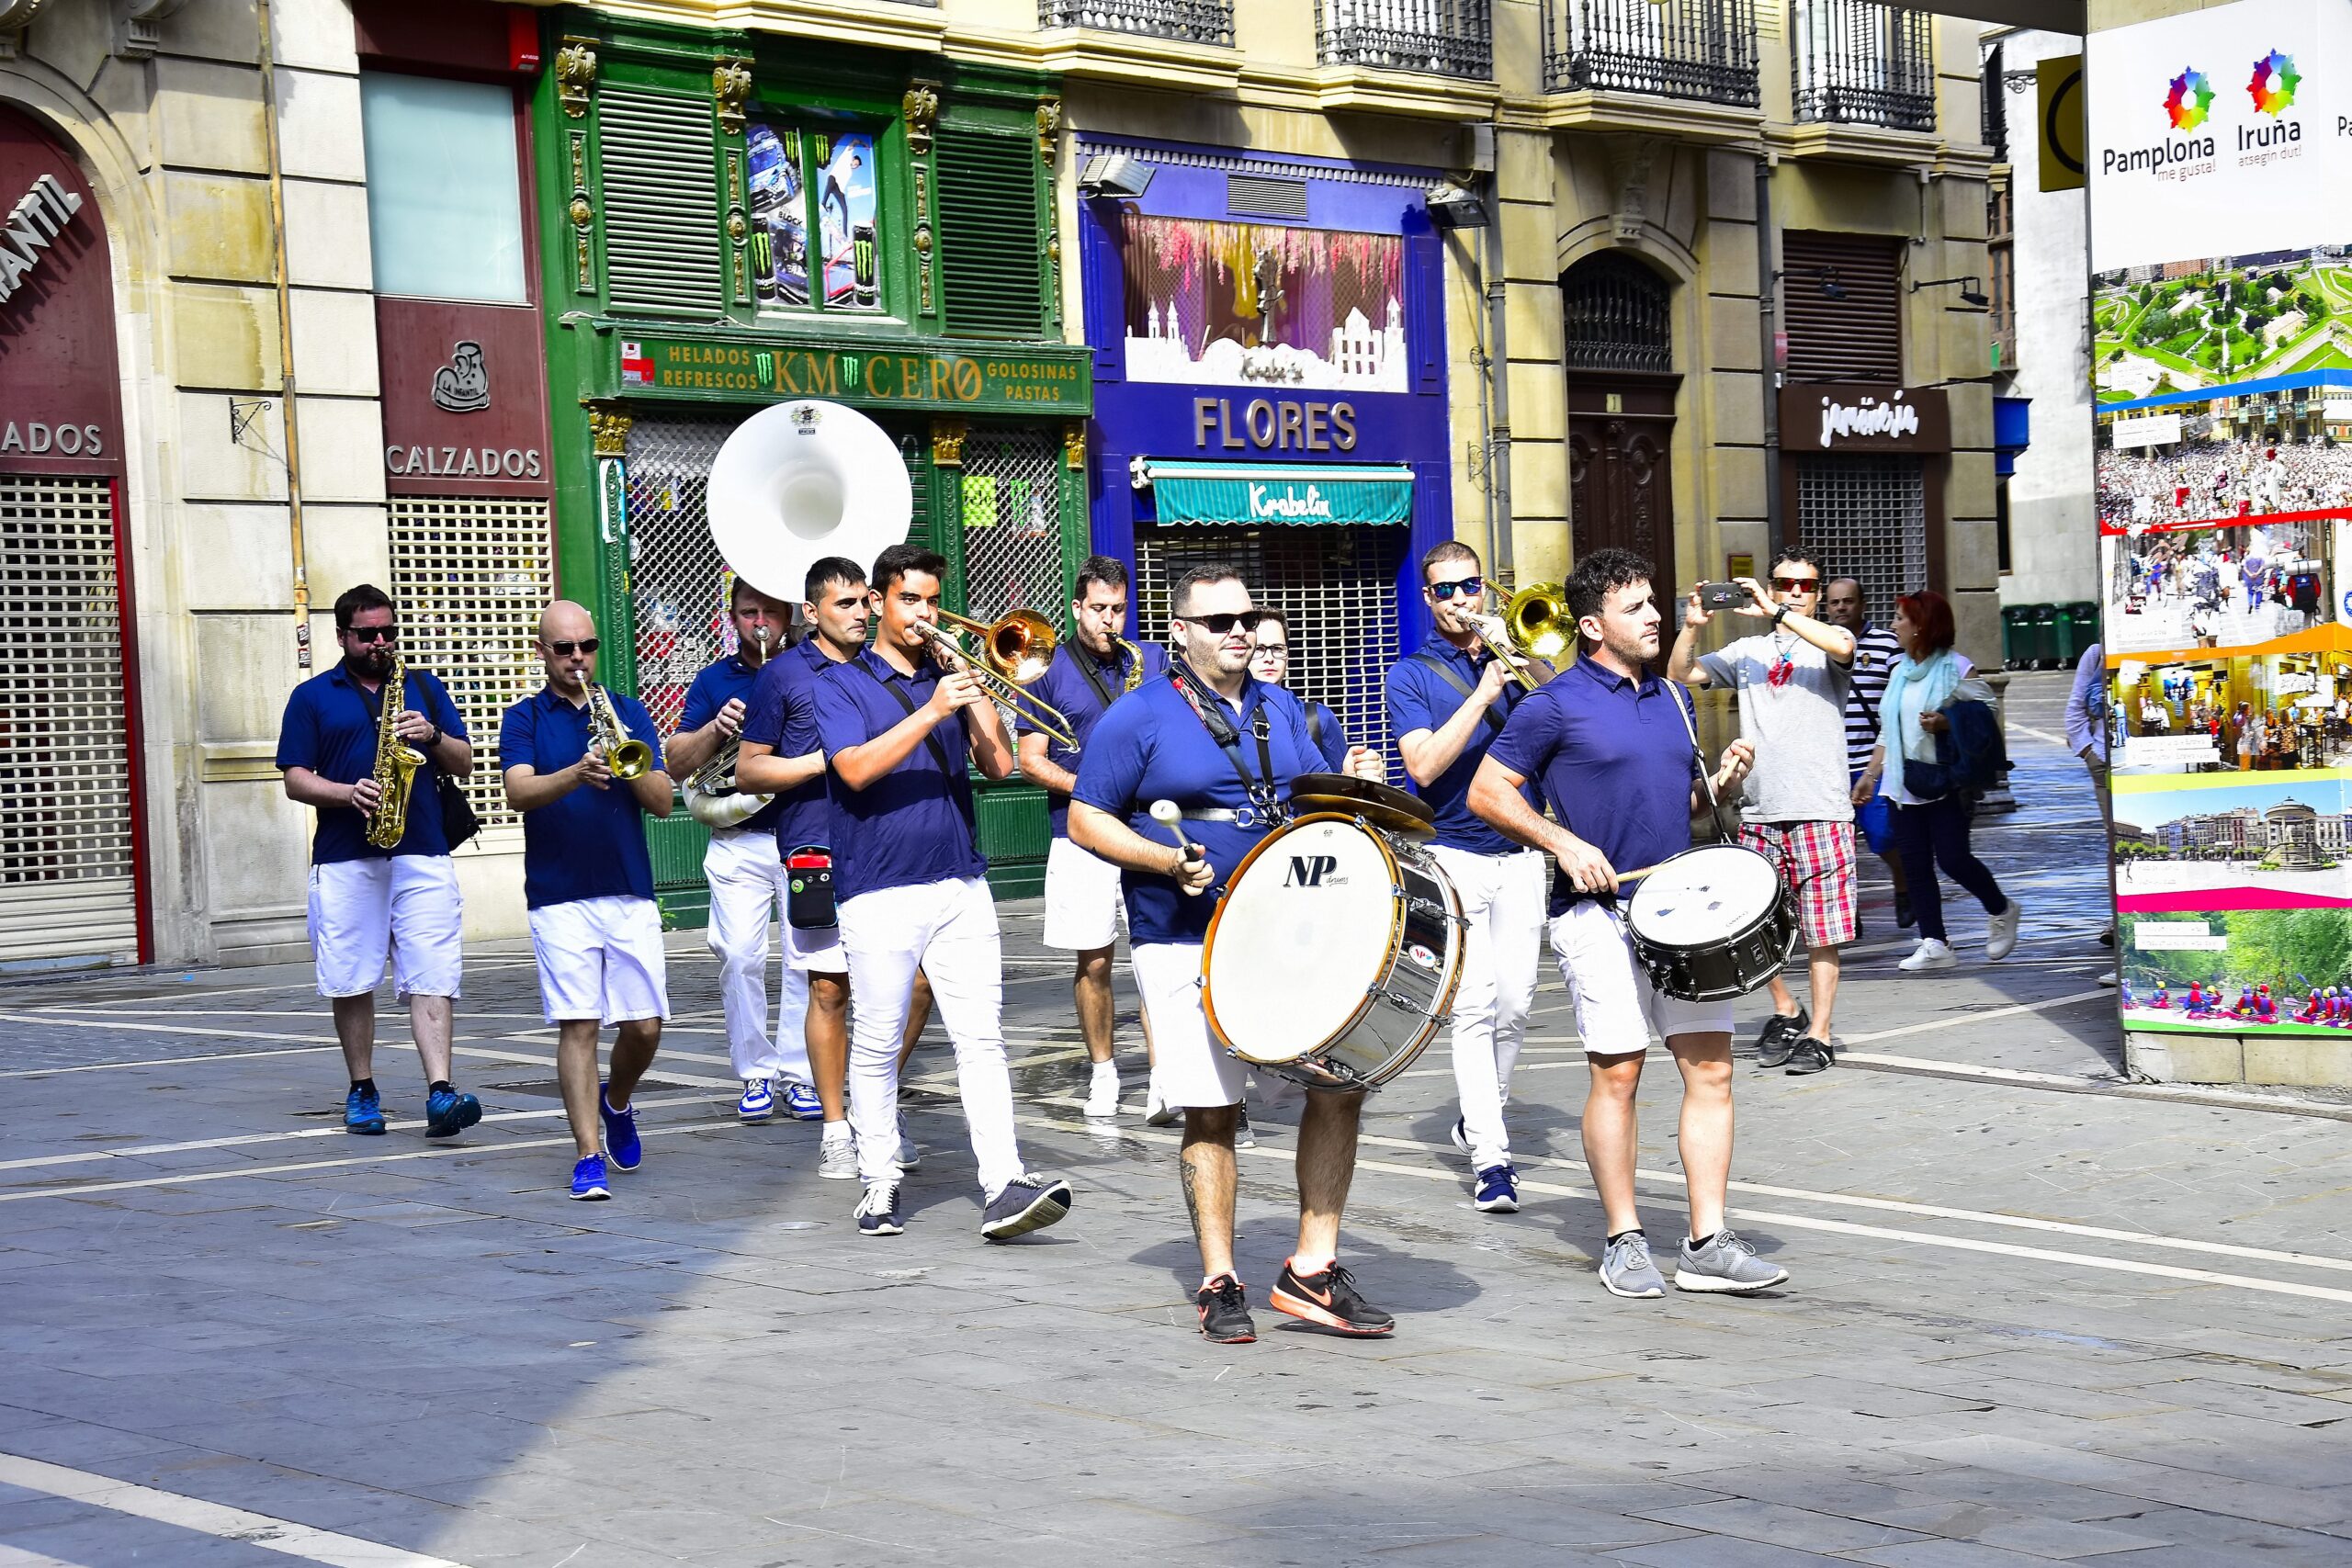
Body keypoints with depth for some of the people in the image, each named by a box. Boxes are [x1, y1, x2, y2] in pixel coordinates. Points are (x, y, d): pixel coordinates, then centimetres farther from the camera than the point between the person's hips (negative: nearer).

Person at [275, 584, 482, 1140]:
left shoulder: (425, 687, 16)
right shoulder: (312, 697, 11)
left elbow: (464, 765, 13)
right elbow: (296, 781, 4)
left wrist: (432, 735, -7)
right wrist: (349, 793, -14)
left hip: (423, 854, 0)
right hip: (344, 861, 0)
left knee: (432, 980, -10)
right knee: (350, 984, 4)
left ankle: (440, 1093, -18)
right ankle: (361, 1090, 18)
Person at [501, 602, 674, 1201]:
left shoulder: (629, 712, 11)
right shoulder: (524, 719, 5)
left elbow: (663, 801, 3)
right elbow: (519, 792, -13)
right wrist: (576, 773, -31)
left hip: (631, 893, 2)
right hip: (559, 898, -2)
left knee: (645, 1027, 1)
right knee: (578, 1026, -6)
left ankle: (617, 1102, 31)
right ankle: (590, 1156, -1)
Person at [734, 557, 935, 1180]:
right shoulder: (783, 675, 4)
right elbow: (748, 770, 1)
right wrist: (827, 760, -10)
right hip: (819, 854, -4)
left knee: (917, 983, -2)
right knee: (829, 990, 0)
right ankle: (836, 1129, 11)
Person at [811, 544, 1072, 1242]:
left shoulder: (950, 679, 15)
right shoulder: (840, 685, 2)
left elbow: (998, 764, 5)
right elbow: (856, 769, -15)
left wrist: (978, 692, -4)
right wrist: (930, 713, -21)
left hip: (960, 883, 3)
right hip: (879, 890, -3)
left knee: (982, 1037, -4)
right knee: (876, 1045, 3)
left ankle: (1004, 1186, -9)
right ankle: (879, 1183, 15)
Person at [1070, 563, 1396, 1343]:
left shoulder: (1282, 709, 14)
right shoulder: (1139, 717, -3)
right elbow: (1086, 820, -4)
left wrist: (1352, 786, 0)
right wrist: (1168, 861, -18)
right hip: (1189, 947, -5)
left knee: (1342, 1081, -3)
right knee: (1210, 1114, 0)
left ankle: (1312, 1268, 9)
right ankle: (1220, 1283, 14)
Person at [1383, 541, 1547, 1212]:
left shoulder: (1514, 658, 13)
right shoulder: (1410, 674, 3)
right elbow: (1424, 765, -12)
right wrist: (1486, 692, -16)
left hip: (1522, 853, 3)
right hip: (1454, 854, -3)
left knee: (1516, 1002, 3)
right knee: (1474, 1005, -12)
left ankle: (1479, 1118, 26)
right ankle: (1490, 1158, -13)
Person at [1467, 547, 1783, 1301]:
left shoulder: (1672, 698, 15)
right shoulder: (1558, 704, -4)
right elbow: (1487, 792, -4)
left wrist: (1722, 781, 4)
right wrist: (1564, 843, -13)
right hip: (1599, 910, -6)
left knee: (1711, 1068, 0)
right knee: (1618, 1072, -2)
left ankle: (1708, 1243, 5)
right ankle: (1624, 1241, 11)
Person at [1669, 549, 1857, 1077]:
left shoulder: (1827, 645, 3)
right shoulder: (1747, 652, 13)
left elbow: (1843, 646, -21)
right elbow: (1681, 676, 9)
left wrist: (1775, 612, -20)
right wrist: (1691, 628, -7)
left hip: (1820, 810, -4)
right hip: (1759, 812, 4)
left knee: (1821, 933, -1)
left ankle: (1819, 1034, 7)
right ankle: (1785, 1012, 29)